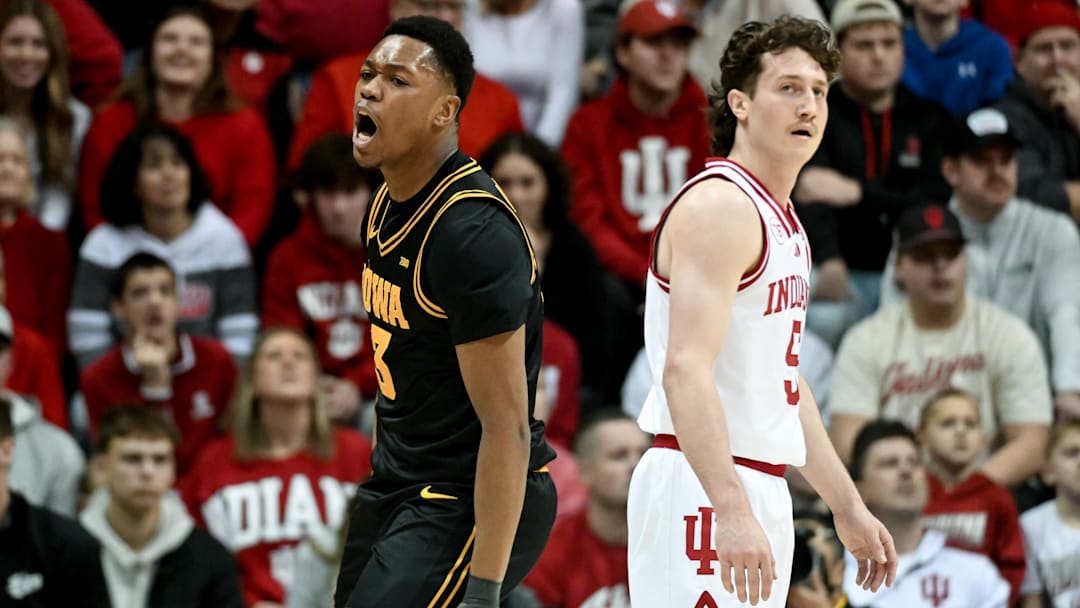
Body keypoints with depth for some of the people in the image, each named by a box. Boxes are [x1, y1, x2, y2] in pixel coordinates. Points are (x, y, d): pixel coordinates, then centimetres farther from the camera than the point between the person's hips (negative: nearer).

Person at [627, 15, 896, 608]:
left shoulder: (783, 224, 19)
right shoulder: (718, 206, -13)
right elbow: (686, 369, -24)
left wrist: (848, 507, 26)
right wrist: (731, 510, -33)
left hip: (758, 488, 10)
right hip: (703, 490, -10)